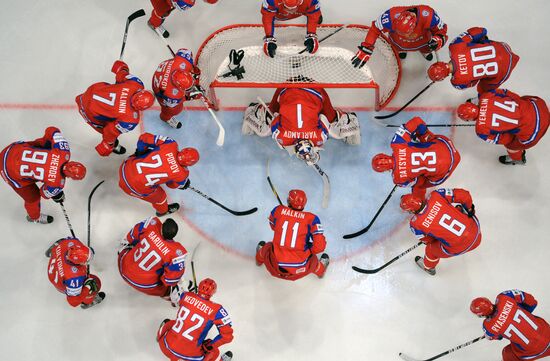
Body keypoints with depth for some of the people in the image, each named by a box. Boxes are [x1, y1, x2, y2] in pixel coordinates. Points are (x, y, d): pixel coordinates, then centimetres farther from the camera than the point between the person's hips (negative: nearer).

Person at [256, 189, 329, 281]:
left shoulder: (278, 210, -4)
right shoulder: (311, 218, -11)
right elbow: (319, 246, -14)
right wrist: (309, 247, 8)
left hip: (275, 267, 2)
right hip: (299, 270, -2)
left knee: (268, 247, 33)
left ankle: (260, 259, 63)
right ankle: (320, 270, 60)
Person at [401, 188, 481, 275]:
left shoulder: (416, 223, -15)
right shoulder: (435, 196, -14)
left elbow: (428, 240, 4)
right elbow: (464, 195, -11)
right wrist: (469, 209, 9)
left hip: (459, 247, -2)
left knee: (432, 248, 28)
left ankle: (428, 267, 59)